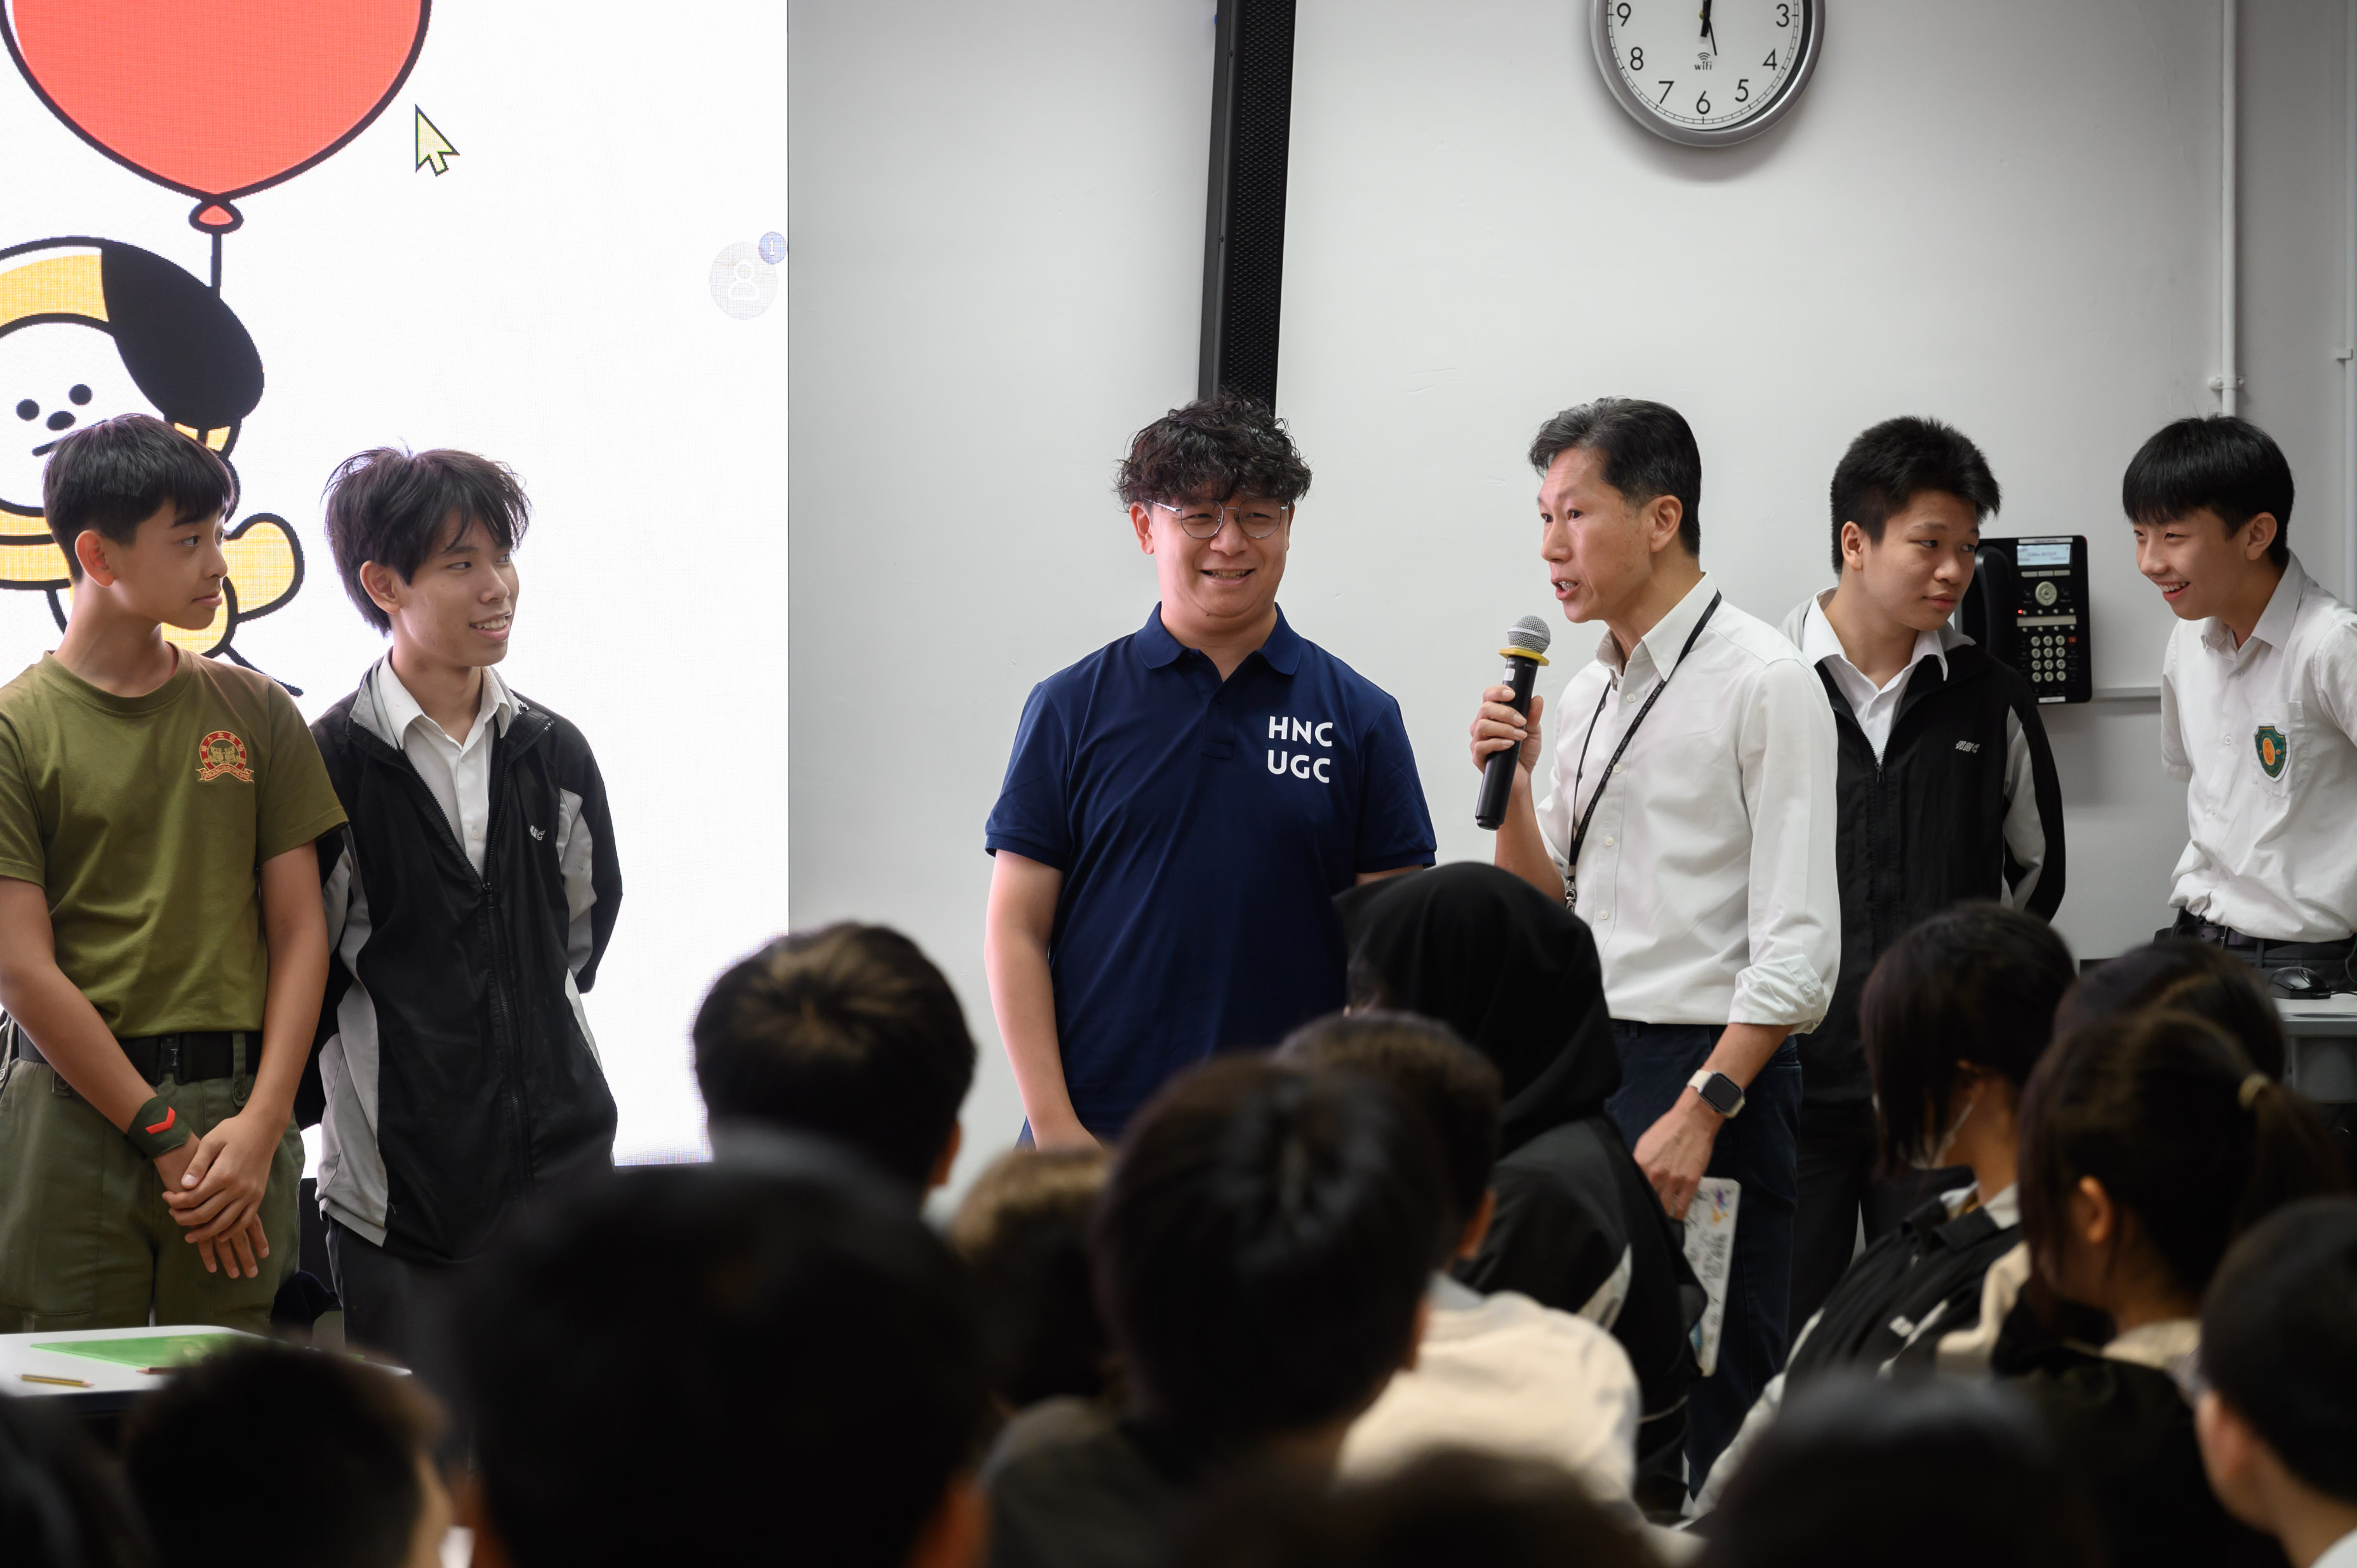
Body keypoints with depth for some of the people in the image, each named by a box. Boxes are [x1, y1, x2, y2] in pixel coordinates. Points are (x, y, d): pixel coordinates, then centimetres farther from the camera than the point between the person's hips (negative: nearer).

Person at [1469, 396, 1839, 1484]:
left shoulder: (1761, 683, -8)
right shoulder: (1587, 692, 15)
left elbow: (1799, 944, -14)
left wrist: (1701, 1109, -21)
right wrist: (1512, 780, 4)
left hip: (1713, 1070, -7)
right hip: (1587, 1065, 7)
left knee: (1712, 1415, -7)